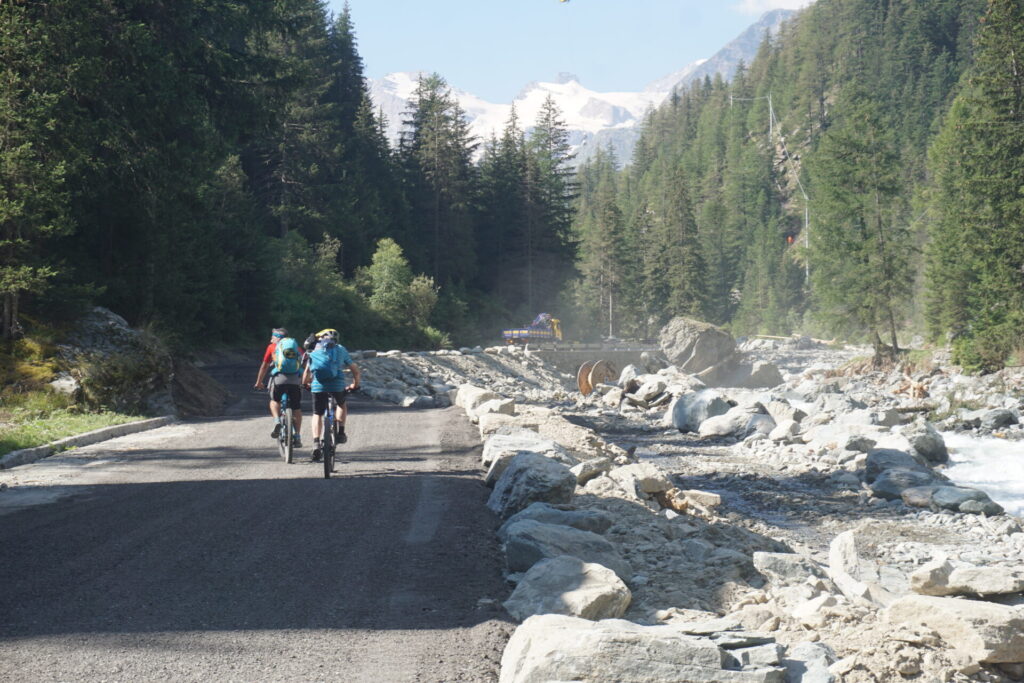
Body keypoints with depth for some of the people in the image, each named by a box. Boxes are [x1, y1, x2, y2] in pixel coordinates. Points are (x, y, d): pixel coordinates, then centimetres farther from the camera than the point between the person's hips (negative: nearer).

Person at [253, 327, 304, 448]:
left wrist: (258, 383, 33)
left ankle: (277, 421, -3)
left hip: (279, 379, -1)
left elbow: (264, 366, 22)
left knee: (274, 401, 23)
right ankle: (297, 437, 7)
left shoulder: (272, 347, 18)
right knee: (297, 409, 12)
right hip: (296, 380, 2)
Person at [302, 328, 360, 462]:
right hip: (337, 385, 0)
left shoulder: (315, 351, 21)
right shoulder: (341, 350, 21)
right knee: (342, 405, 30)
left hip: (318, 385, 0)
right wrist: (355, 385, 39)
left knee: (317, 414, 11)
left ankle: (316, 444, -4)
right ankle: (341, 433, 18)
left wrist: (305, 384, 30)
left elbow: (307, 371, 12)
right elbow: (355, 370, 24)